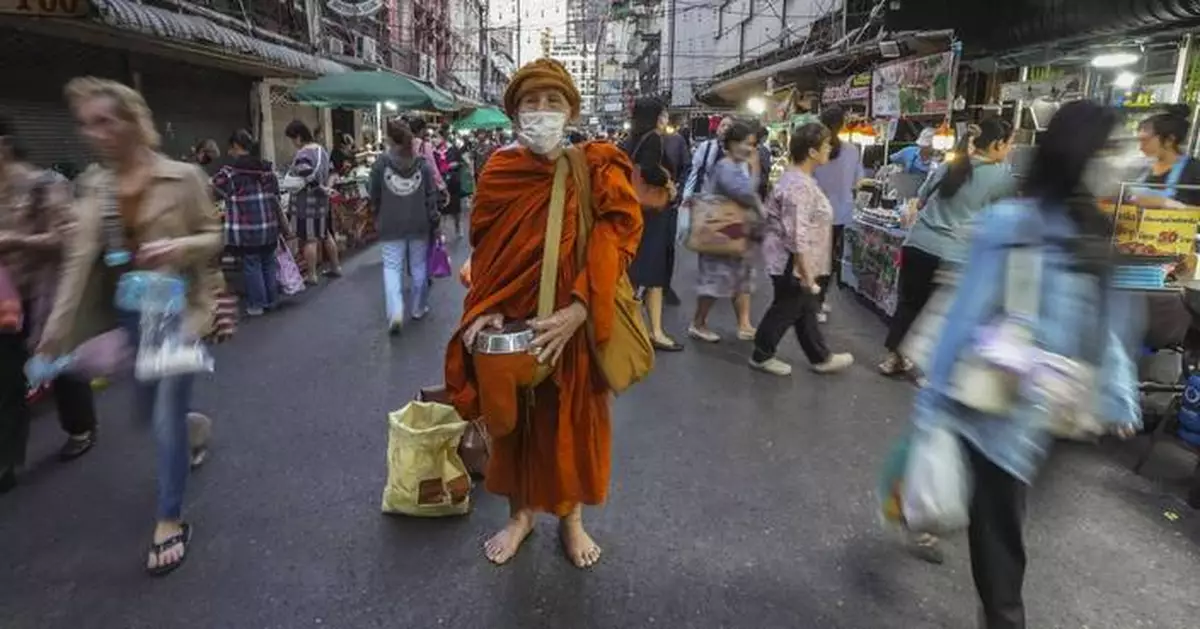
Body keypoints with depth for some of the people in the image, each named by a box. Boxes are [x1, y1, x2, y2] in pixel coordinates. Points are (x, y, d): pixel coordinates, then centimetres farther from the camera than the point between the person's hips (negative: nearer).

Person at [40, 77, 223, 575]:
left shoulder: (182, 177, -9)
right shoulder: (93, 187, 3)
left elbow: (213, 237, -4)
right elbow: (80, 259, -1)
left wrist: (180, 246, -26)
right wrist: (57, 326, -7)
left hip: (176, 307, -5)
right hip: (128, 312, 5)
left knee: (167, 413, -6)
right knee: (150, 412, 17)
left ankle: (170, 520, 8)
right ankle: (192, 424, 53)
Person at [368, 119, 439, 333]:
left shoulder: (381, 162, -4)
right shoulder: (422, 162, -1)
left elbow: (374, 195, 3)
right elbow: (431, 194, -1)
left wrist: (379, 216, 19)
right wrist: (432, 218, 8)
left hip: (391, 225, -1)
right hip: (419, 223, 2)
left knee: (392, 267, 1)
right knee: (418, 266, 13)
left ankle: (395, 313, -14)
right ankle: (418, 308, 24)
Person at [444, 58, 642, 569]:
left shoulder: (597, 172, -7)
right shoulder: (497, 173, 0)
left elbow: (614, 246, -15)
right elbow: (484, 252, 5)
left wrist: (576, 312, -27)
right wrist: (484, 310, -11)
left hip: (575, 326, -1)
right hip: (509, 326, 2)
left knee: (573, 423, 11)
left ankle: (571, 517, 34)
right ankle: (519, 514, 36)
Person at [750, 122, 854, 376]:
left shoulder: (800, 179, 8)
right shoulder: (798, 186, -25)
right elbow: (797, 236, -29)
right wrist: (807, 276, -25)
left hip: (797, 262, 10)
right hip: (792, 263, -10)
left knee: (805, 309, 18)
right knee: (785, 310, 7)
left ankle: (820, 358, 32)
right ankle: (762, 356, 24)